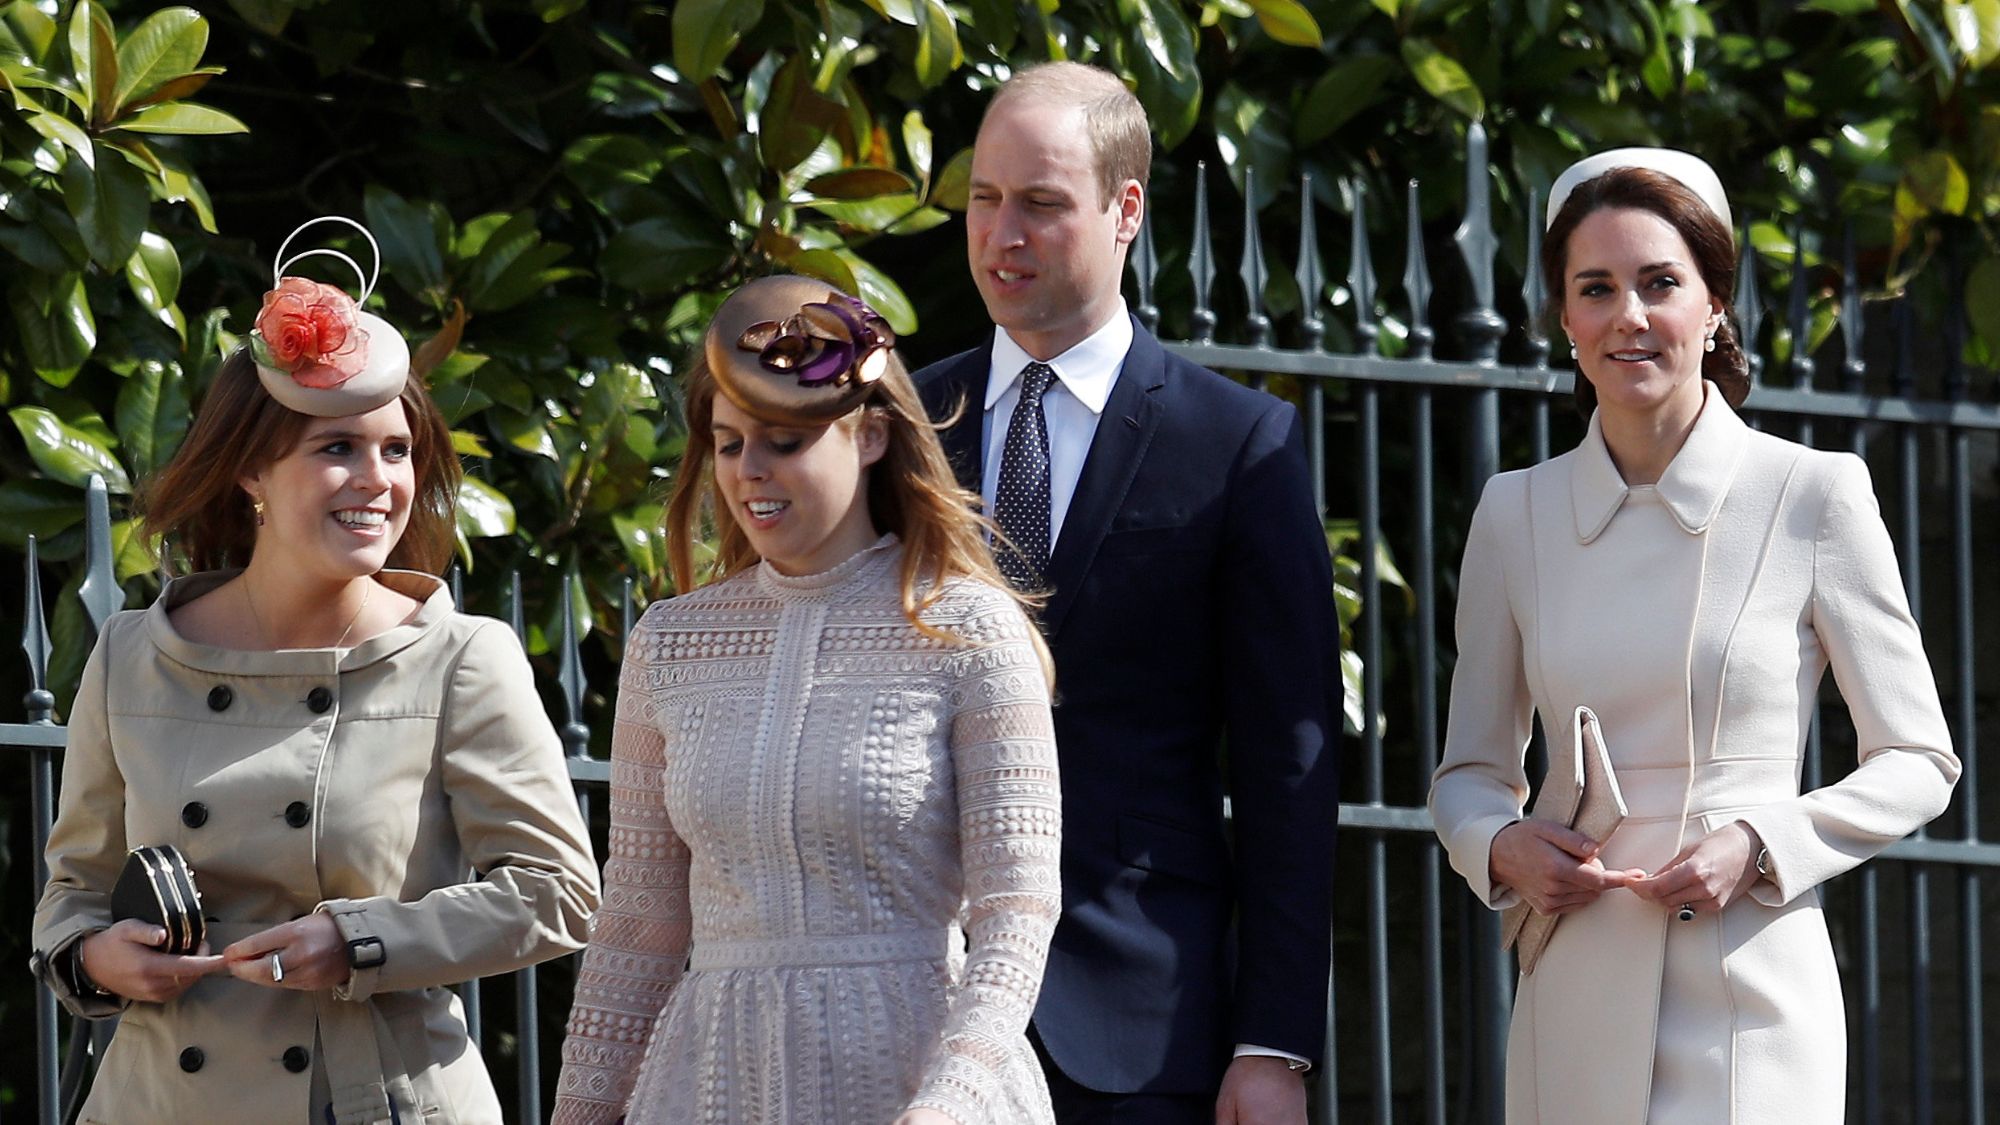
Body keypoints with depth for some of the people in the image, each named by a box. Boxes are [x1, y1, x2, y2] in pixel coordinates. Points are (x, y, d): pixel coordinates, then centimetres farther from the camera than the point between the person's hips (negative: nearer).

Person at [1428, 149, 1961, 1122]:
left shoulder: (1813, 496, -1)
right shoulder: (1516, 513, 8)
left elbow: (1917, 762, 4)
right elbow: (1471, 769, 16)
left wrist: (1760, 848, -11)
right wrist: (1502, 845, -6)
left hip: (1748, 998, -3)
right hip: (1575, 998, 3)